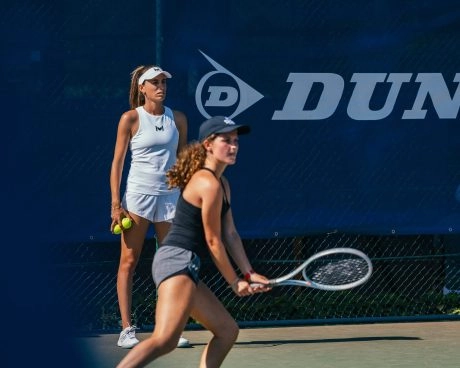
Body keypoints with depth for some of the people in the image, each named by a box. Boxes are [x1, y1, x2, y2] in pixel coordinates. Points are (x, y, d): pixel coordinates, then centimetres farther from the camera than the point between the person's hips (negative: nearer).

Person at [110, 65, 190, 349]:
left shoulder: (178, 119, 7)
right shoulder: (131, 118, -2)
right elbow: (118, 161, -1)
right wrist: (116, 203, -7)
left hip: (170, 196, 3)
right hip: (138, 194, -3)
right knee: (129, 262, -3)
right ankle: (127, 330, 0)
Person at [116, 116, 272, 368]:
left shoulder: (222, 185, 19)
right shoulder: (209, 184, -12)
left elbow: (230, 235, 19)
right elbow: (213, 241, -9)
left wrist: (249, 274, 10)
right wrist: (235, 282, 1)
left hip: (186, 269, 11)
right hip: (176, 261, -11)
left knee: (227, 330, 16)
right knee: (165, 340, -27)